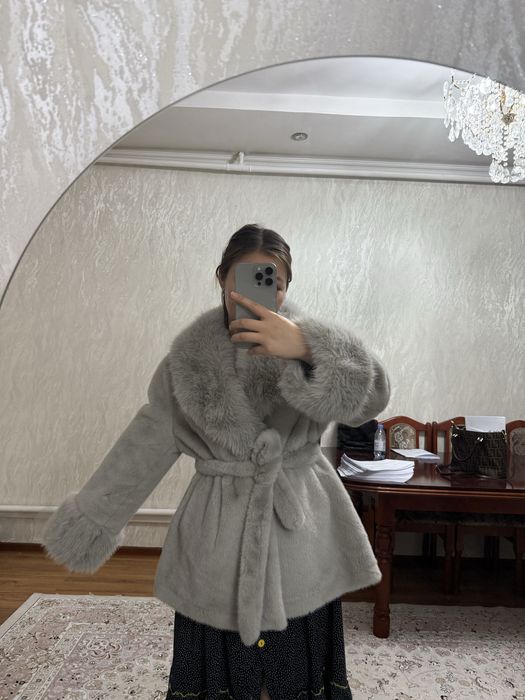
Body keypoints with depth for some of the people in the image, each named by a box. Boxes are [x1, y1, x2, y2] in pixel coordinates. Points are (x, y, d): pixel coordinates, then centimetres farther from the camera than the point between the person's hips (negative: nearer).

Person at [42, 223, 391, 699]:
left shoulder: (308, 340, -6)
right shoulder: (190, 357, -2)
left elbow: (370, 397, -22)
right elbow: (147, 443, 3)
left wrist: (306, 348, -39)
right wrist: (89, 520, 7)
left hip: (298, 534, 0)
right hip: (217, 539, 1)